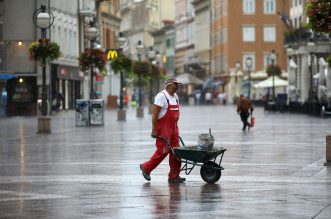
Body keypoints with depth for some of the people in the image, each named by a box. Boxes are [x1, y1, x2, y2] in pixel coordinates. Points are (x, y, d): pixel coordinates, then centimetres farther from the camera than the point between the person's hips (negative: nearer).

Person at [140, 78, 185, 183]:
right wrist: (154, 130, -19)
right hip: (163, 128, -8)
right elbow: (155, 114, -15)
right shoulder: (161, 96, -12)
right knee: (163, 151, -7)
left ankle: (174, 176, 7)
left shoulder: (175, 96, 14)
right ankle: (146, 168, 11)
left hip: (173, 128, 8)